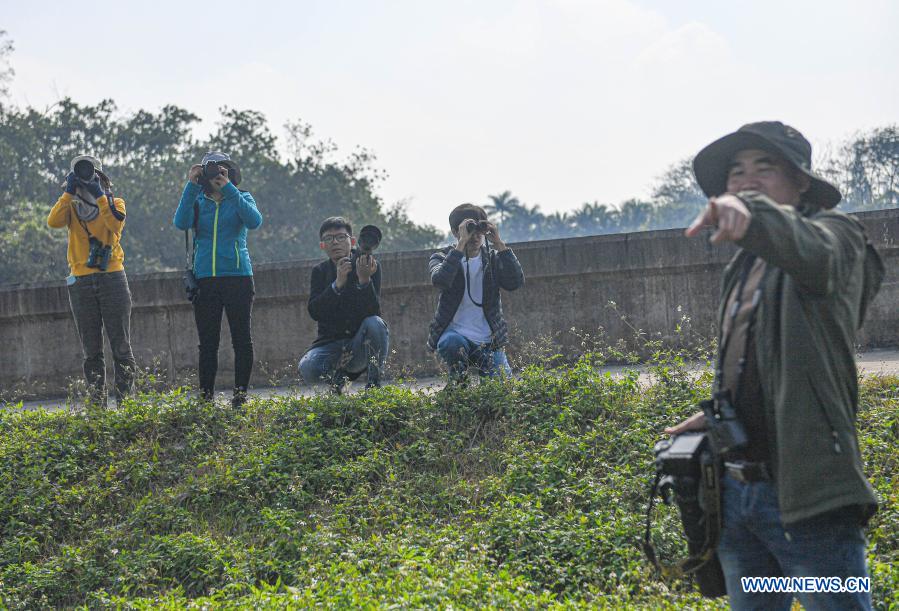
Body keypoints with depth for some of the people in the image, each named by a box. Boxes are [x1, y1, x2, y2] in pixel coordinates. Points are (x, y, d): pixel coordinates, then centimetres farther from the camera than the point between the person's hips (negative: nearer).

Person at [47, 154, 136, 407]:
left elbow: (116, 225, -16)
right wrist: (69, 192, -13)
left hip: (112, 279, -2)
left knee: (121, 346, -2)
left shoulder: (115, 203, 6)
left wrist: (100, 197, -18)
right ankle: (96, 403, 9)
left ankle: (125, 399, 2)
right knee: (91, 350, 5)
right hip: (81, 282, 2)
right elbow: (54, 221, -11)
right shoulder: (71, 206, 10)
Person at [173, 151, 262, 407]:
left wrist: (229, 189, -17)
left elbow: (254, 221, -15)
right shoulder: (198, 201, 10)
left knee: (241, 337, 0)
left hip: (238, 276, -1)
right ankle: (205, 396, 8)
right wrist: (191, 186, -14)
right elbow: (181, 223, -10)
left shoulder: (242, 198, 6)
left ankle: (240, 393, 6)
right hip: (205, 279, 2)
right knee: (207, 340, 3)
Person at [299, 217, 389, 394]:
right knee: (307, 369, -30)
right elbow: (314, 312, -13)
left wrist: (364, 280, -33)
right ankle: (338, 377, 6)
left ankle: (374, 386, -15)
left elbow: (374, 311, -17)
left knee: (375, 323, -34)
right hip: (331, 344, 1)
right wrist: (338, 283, -25)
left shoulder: (370, 266, -5)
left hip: (362, 344, -1)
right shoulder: (320, 271, 3)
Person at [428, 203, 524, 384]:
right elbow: (440, 281, -25)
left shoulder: (493, 259, 7)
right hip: (455, 333, -2)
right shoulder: (441, 258, 0)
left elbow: (515, 282, -13)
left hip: (489, 342, 2)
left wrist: (499, 244, -18)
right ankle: (459, 387, -9)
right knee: (451, 343, -38)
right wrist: (461, 244, -29)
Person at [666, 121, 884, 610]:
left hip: (808, 493, -8)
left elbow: (812, 250, -32)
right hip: (739, 491, 8)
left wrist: (753, 212, -51)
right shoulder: (742, 268, 19)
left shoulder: (834, 235, -5)